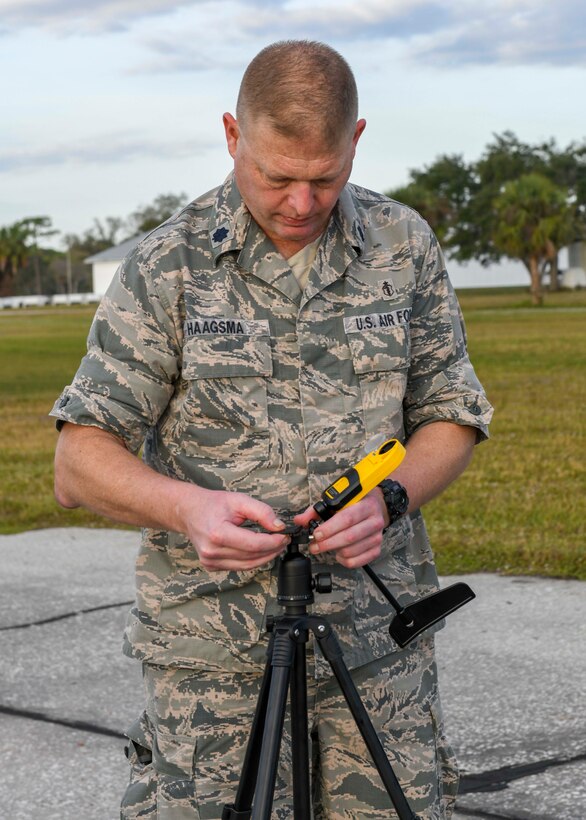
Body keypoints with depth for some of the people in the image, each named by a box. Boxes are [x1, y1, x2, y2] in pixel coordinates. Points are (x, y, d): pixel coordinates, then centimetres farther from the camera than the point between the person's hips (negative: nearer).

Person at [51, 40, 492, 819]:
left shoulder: (405, 245, 3)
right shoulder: (166, 266, -4)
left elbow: (450, 415, 8)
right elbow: (81, 461, -5)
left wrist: (387, 499, -13)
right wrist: (187, 508, -25)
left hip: (380, 635, 2)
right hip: (213, 644, -2)